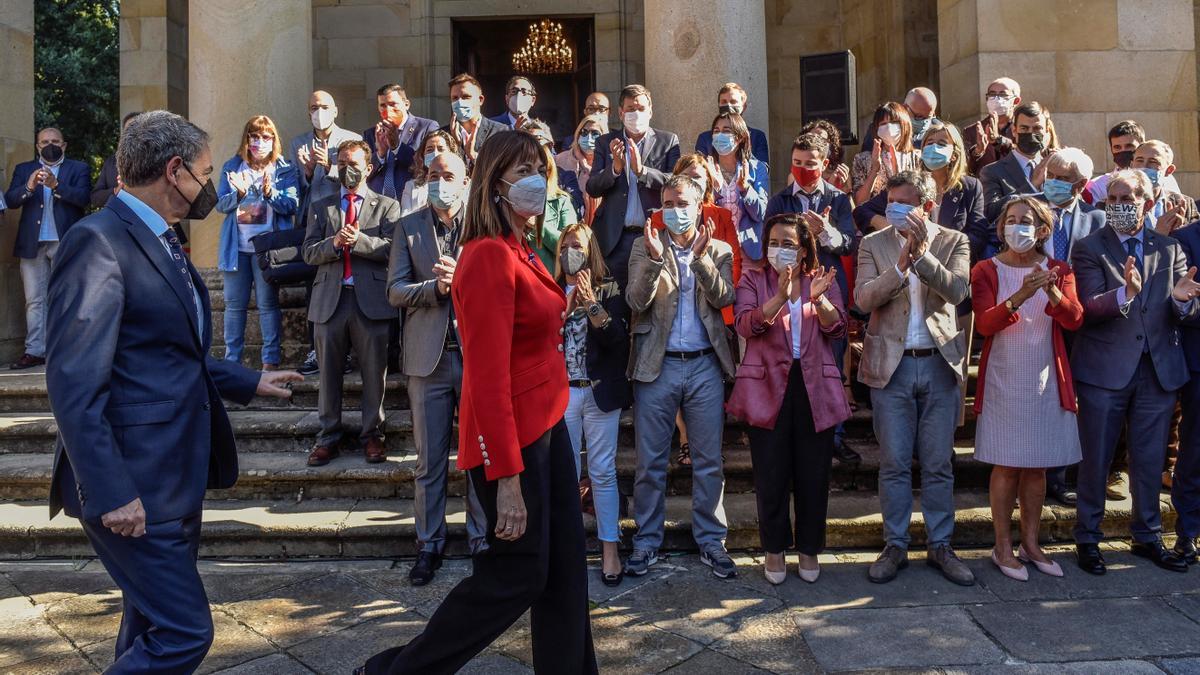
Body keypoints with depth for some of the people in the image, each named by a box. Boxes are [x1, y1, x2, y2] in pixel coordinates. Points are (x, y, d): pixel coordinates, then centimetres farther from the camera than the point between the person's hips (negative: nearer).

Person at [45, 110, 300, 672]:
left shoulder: (162, 243, 13)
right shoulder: (97, 241, -15)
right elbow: (74, 386, -21)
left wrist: (249, 383, 26)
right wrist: (111, 494, -23)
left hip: (177, 475, 10)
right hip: (133, 487, -10)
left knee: (153, 629, 19)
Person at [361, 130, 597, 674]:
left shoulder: (521, 251, 11)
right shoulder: (489, 255, -19)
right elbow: (489, 376, -23)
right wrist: (507, 477, -24)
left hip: (546, 425, 9)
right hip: (510, 435, -9)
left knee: (565, 566, 15)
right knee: (517, 573, 3)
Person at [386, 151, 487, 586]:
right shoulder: (408, 227, 8)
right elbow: (395, 291, 0)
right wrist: (436, 287, -16)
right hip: (429, 355, 1)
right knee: (429, 460, 9)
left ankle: (482, 538, 21)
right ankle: (429, 545, 21)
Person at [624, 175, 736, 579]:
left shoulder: (719, 251, 9)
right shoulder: (645, 248, 5)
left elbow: (723, 299, -7)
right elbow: (636, 302, -8)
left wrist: (700, 257, -20)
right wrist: (655, 259, -22)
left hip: (705, 365, 1)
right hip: (656, 365, -1)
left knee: (709, 462, 8)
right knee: (650, 462, 6)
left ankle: (711, 541, 21)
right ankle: (647, 541, 19)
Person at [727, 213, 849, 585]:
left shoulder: (823, 280, 10)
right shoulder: (753, 280, 5)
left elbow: (837, 328, -3)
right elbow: (746, 325, -13)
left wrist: (819, 298, -22)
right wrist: (780, 296, -26)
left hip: (815, 387, 2)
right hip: (768, 386, -1)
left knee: (813, 474, 7)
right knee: (771, 474, 5)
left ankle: (809, 549, 24)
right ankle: (775, 549, 21)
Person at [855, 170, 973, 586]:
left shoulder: (954, 242, 4)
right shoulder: (873, 243, 4)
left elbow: (958, 291, -13)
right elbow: (863, 299, -9)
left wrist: (922, 254, -23)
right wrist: (902, 264, -20)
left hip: (940, 364, 0)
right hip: (891, 364, 0)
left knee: (939, 465, 8)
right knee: (894, 465, 6)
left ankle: (940, 546, 22)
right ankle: (895, 547, 18)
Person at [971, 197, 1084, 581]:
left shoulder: (1059, 271, 7)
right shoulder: (987, 271, -1)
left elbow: (1075, 319, -9)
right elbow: (984, 323, -16)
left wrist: (1054, 294, -29)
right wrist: (1019, 298, -32)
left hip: (1046, 381, 3)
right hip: (1003, 381, -3)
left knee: (1037, 465, 9)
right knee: (1007, 465, 0)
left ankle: (1030, 544, 22)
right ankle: (1003, 548, 11)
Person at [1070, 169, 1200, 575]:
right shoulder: (1089, 249, -3)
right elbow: (1088, 308, -16)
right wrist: (1124, 293, -34)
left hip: (1159, 370, 4)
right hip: (1105, 370, -3)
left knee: (1150, 461, 15)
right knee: (1096, 461, 6)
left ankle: (1148, 537, 31)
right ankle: (1087, 539, 20)